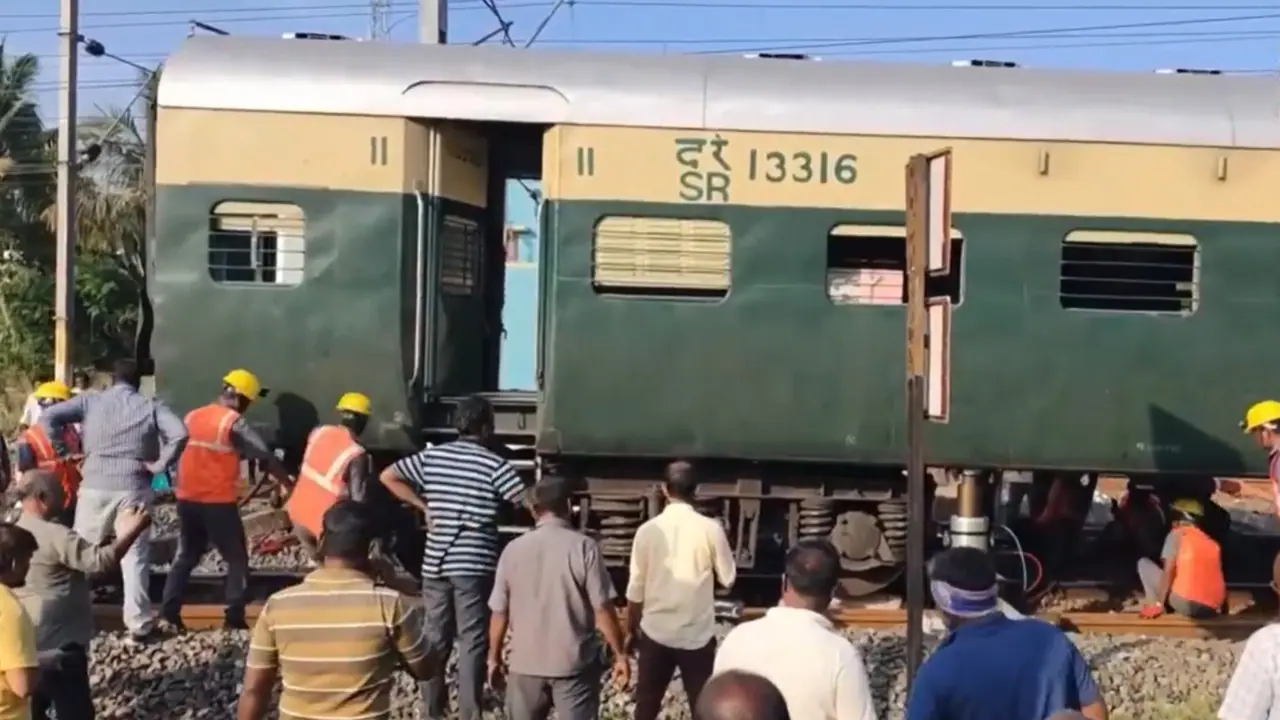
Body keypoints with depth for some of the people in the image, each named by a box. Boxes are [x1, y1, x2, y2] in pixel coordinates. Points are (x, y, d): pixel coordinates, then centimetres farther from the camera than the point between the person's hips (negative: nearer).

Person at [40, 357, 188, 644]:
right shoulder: (151, 406, 2)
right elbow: (180, 434, -13)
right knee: (134, 556, 3)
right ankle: (139, 624, 3)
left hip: (94, 487, 1)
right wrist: (159, 465, -4)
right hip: (133, 489, -1)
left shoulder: (90, 401, 5)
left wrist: (63, 452, 4)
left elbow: (48, 417, -3)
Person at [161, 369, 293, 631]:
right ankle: (234, 618, 2)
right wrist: (290, 484, -4)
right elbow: (266, 458, -11)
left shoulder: (191, 417, 9)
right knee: (237, 559, 6)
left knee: (186, 556, 18)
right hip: (219, 502, -6)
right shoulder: (234, 423, -9)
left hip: (187, 499, 6)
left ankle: (168, 612, 11)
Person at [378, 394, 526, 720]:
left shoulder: (432, 456, 5)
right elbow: (528, 503, -14)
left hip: (436, 561, 5)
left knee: (435, 638, 15)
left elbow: (387, 476, 7)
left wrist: (423, 506, 9)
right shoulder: (494, 464, -8)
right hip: (475, 565, -4)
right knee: (473, 641, 2)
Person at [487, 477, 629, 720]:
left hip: (526, 662, 3)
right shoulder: (584, 547, -11)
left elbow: (499, 613, 2)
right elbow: (603, 609, -11)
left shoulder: (513, 550, -2)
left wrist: (494, 658, 15)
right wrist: (620, 654, -1)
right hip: (574, 662, -3)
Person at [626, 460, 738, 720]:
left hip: (656, 632, 1)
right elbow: (728, 578, -1)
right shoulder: (711, 529, -10)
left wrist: (631, 627, 12)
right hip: (698, 634, -1)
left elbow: (636, 587, -2)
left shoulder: (648, 530, -7)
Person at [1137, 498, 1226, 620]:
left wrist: (1158, 604, -7)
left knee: (1143, 563, 12)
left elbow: (1168, 571, -6)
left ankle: (1156, 607, 1)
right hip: (1212, 608, 6)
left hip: (1185, 603, -6)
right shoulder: (1212, 543, 20)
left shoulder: (1177, 534, 4)